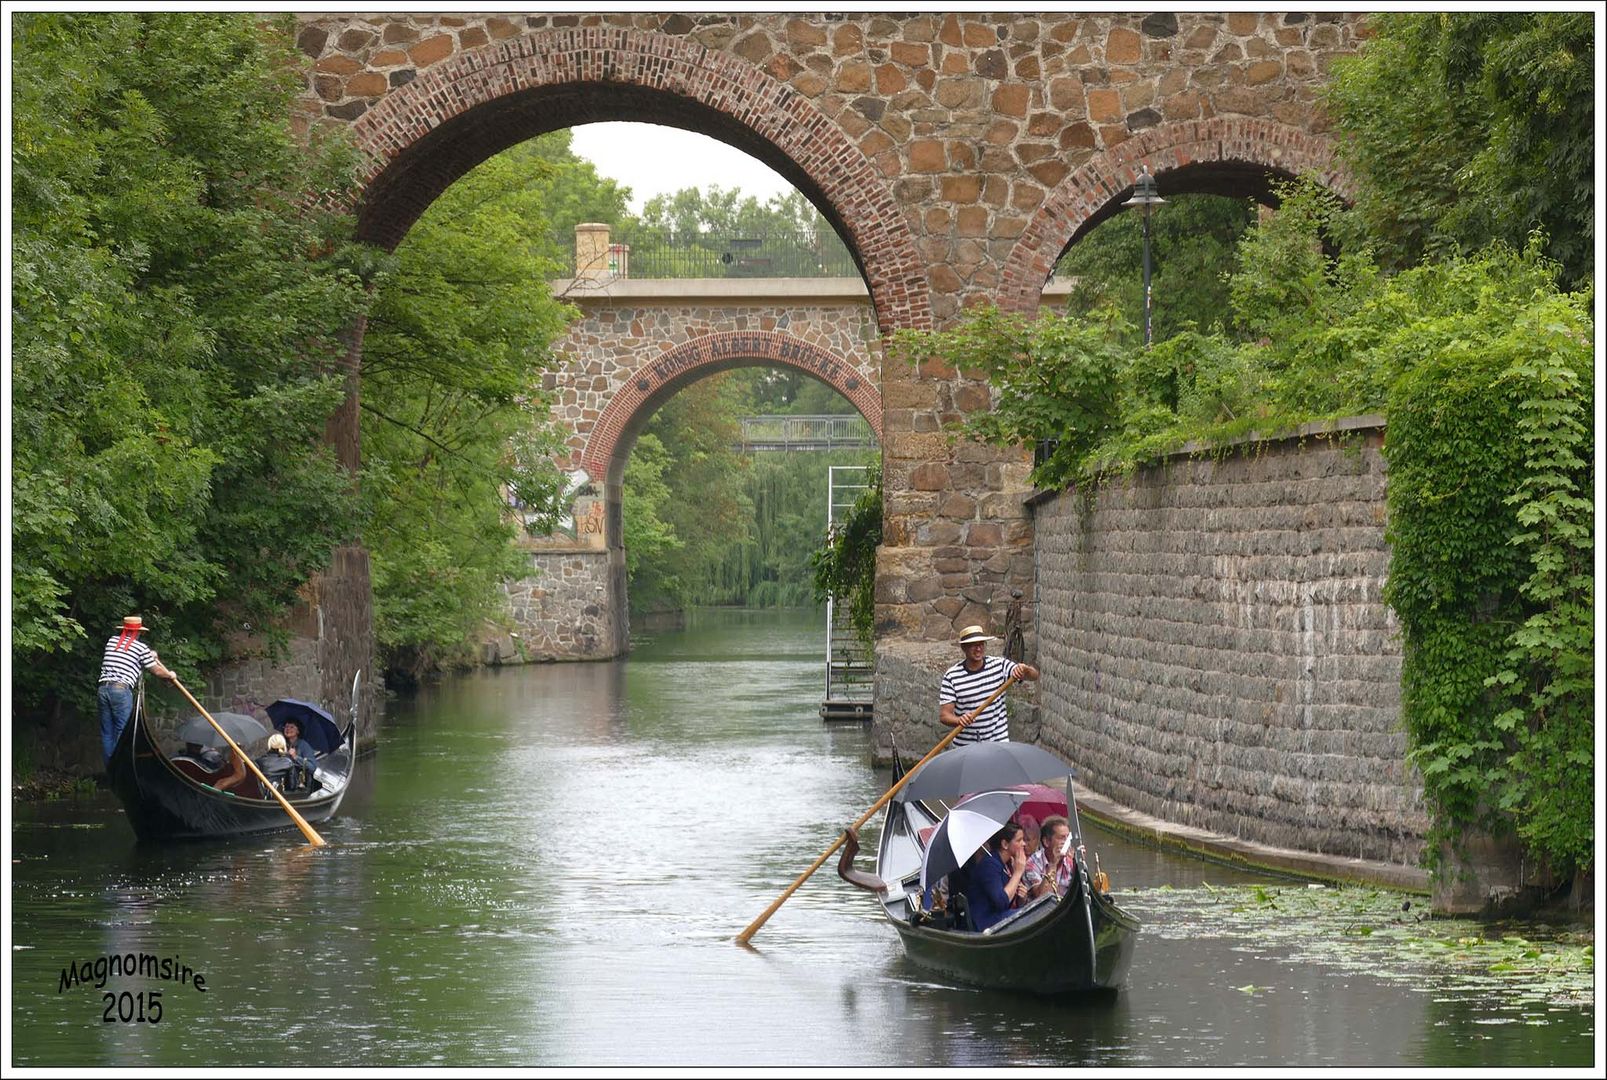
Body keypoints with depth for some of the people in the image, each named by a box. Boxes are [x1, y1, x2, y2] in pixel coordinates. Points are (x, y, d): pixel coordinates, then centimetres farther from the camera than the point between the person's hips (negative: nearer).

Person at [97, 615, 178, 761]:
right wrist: (170, 676, 29)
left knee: (106, 732, 7)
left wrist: (149, 656, 39)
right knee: (122, 732, -2)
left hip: (103, 688, 5)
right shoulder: (141, 647, 2)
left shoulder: (111, 641, 17)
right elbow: (156, 671, 8)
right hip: (121, 690, -5)